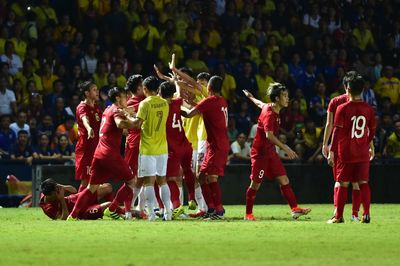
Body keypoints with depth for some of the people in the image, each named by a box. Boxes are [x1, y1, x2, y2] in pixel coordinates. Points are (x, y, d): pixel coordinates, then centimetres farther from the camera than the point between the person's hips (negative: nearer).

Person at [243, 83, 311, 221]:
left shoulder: (269, 107, 7)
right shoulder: (269, 114, -21)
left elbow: (260, 104, 30)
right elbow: (269, 135, -33)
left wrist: (251, 97, 53)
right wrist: (285, 148, -40)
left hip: (271, 152, 9)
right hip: (260, 152, -9)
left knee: (284, 180, -1)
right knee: (255, 184, 0)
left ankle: (295, 209, -6)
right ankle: (248, 214, 11)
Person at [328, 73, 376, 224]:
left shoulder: (342, 109, -9)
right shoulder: (368, 109, 1)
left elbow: (337, 131, -12)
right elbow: (372, 131, 10)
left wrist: (332, 150, -9)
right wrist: (370, 146, 27)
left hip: (346, 153, -2)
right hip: (363, 153, 2)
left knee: (343, 184, 4)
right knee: (363, 183, 6)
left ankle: (338, 216, 6)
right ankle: (366, 215, -1)